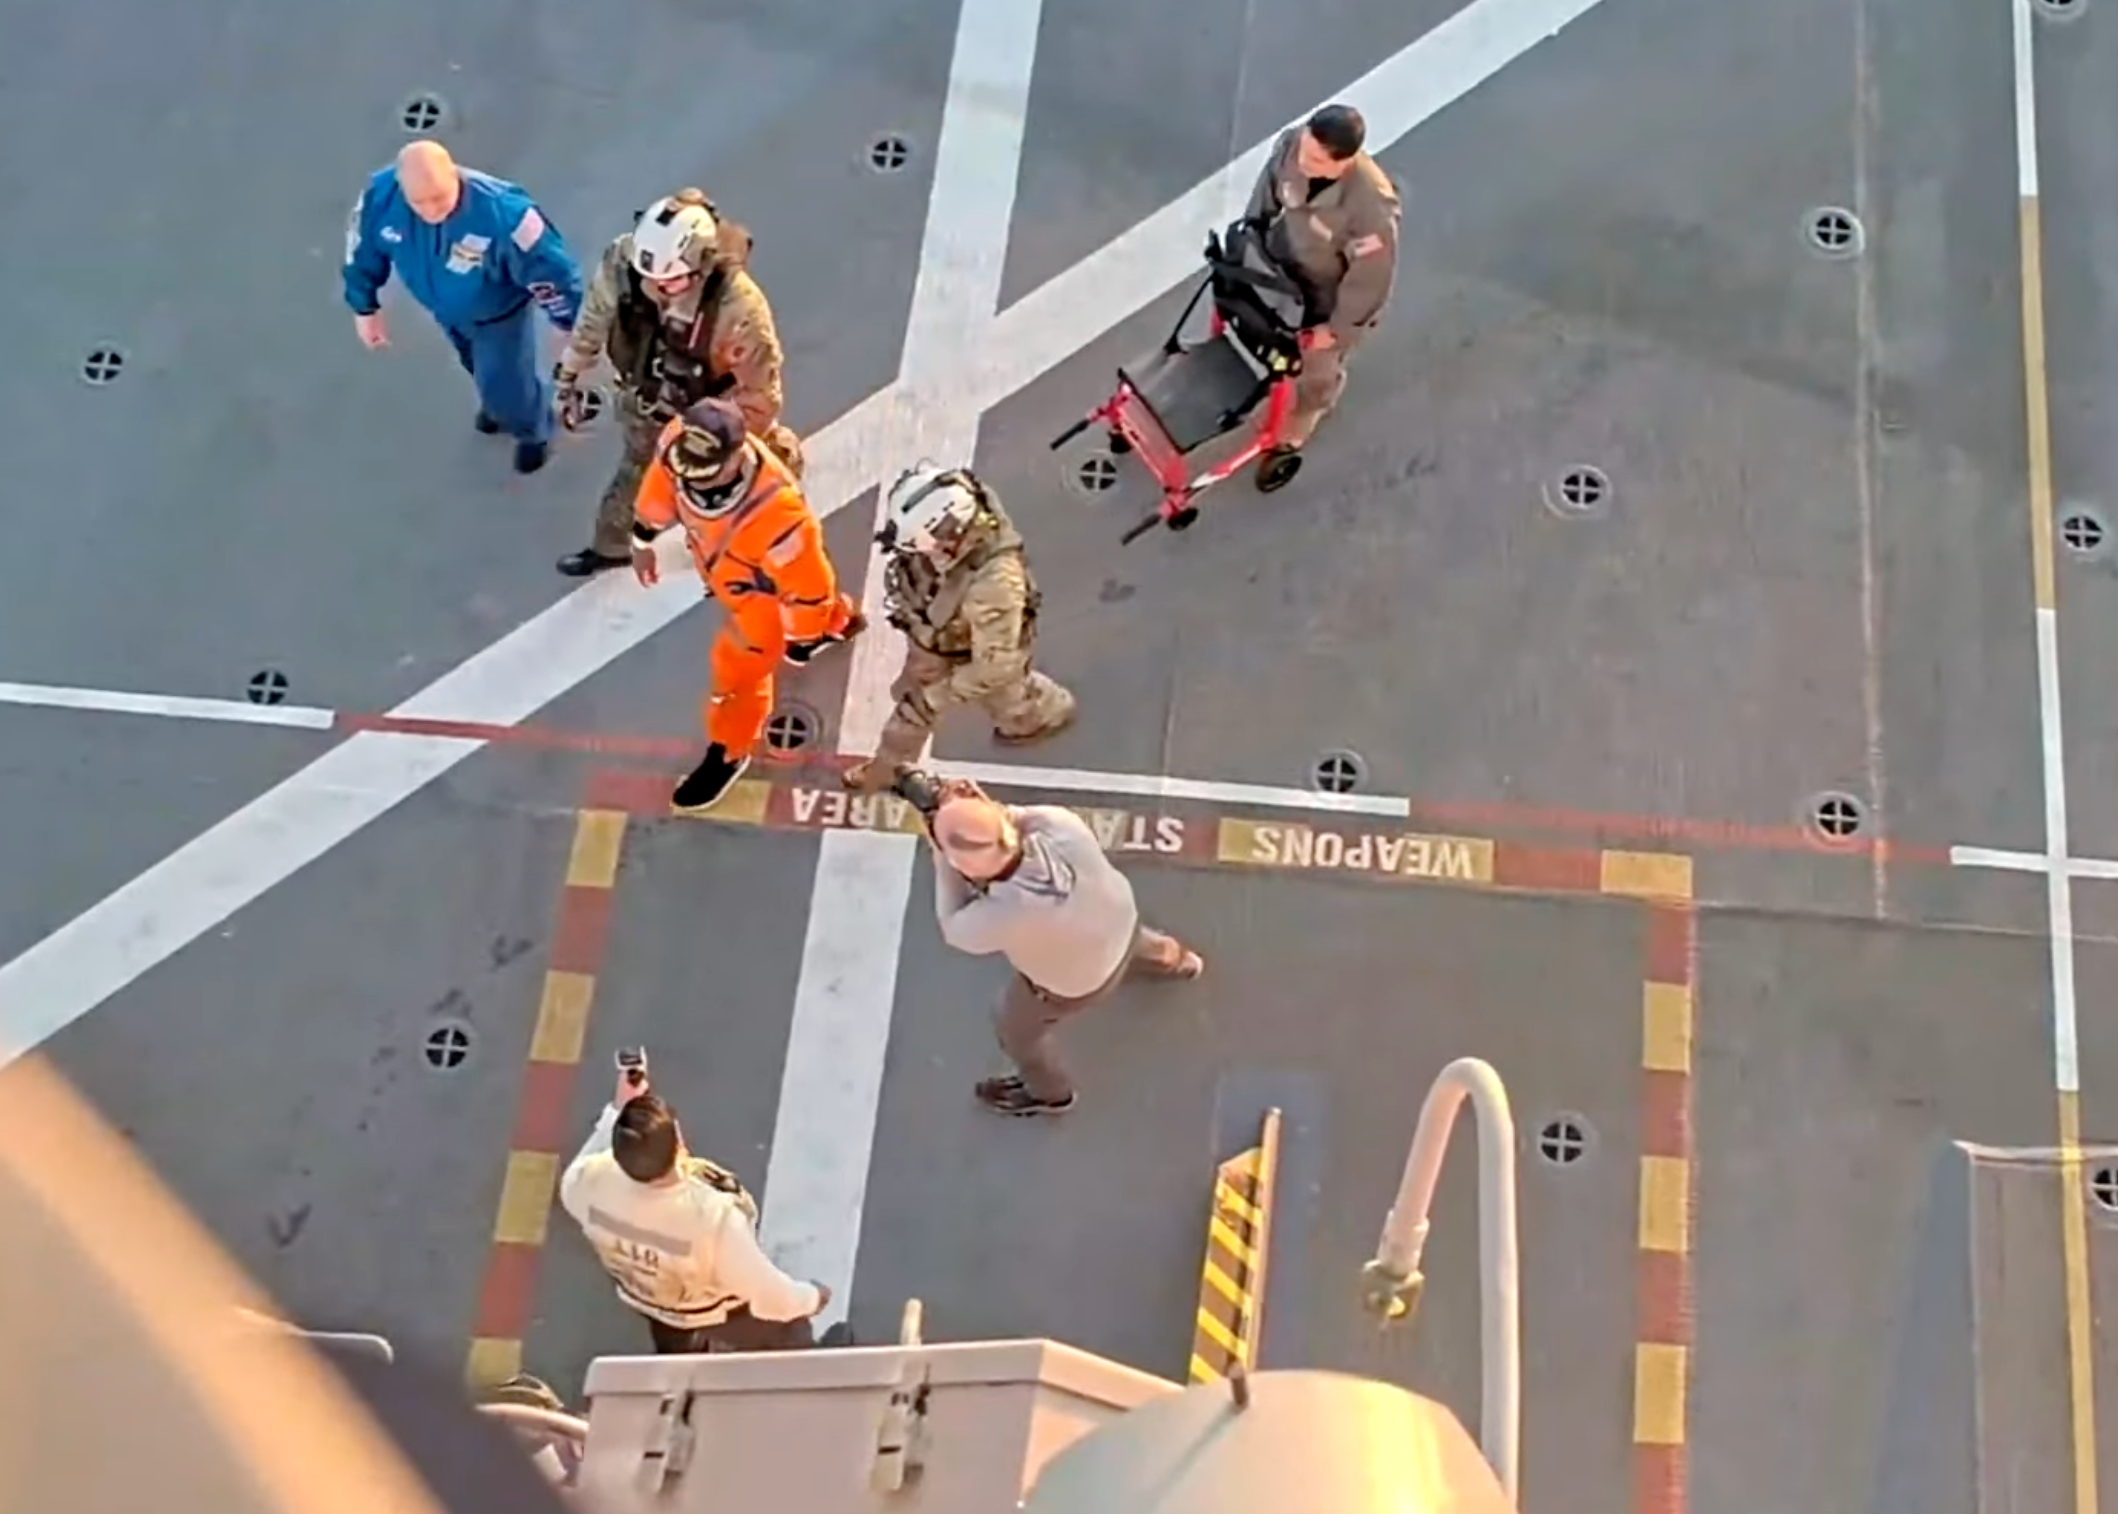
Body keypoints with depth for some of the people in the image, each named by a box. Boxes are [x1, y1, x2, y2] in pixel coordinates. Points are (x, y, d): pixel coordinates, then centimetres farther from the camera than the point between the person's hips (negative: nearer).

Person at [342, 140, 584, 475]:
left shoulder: (501, 212, -46)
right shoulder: (380, 197, -34)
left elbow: (549, 268, -31)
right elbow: (363, 249, -11)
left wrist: (572, 328, -18)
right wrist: (365, 307, 2)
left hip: (499, 312, -4)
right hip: (444, 308, 4)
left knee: (508, 379, 15)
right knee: (480, 365, 31)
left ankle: (533, 431, 51)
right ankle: (498, 401, 68)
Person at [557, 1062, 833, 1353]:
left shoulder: (593, 1180, -38)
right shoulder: (713, 1216, -49)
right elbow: (765, 1293, -31)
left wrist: (615, 1110, -7)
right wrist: (811, 1297, -9)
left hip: (645, 1301, 4)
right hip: (719, 1312, -4)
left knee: (676, 1363, 38)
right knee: (787, 1335, 29)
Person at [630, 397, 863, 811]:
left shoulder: (774, 511, -50)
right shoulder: (679, 441, -34)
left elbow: (808, 580, -32)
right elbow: (663, 479, -7)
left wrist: (800, 641, -16)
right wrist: (644, 537, 7)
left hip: (764, 585, -7)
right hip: (720, 562, 7)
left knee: (738, 669, 12)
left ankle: (727, 754, 43)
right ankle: (838, 619, 70)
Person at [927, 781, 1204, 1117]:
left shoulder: (1002, 916, -48)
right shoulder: (1060, 824, -37)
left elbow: (955, 930, -23)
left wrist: (942, 859, -22)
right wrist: (994, 810, -27)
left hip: (1072, 983, -4)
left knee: (1017, 1032, 29)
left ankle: (1049, 1093, 61)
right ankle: (1174, 959, 75)